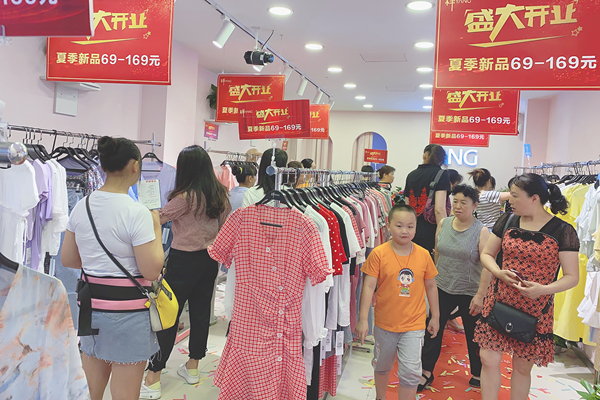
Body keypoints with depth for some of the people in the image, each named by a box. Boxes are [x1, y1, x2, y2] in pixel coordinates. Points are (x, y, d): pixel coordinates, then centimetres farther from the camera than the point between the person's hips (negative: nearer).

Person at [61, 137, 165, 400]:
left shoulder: (81, 207, 1)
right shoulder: (137, 213, -18)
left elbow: (67, 259, 10)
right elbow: (152, 271, -18)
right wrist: (156, 228, -8)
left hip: (89, 303, 7)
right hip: (127, 310, -6)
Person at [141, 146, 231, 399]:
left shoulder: (185, 196, -17)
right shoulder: (221, 195, 3)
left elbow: (158, 218, -7)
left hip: (184, 261, -7)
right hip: (210, 260, 7)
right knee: (201, 312, 15)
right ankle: (192, 368, 30)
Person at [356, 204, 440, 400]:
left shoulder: (423, 255, -7)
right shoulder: (378, 254, -14)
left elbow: (431, 286, 5)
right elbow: (368, 286, -14)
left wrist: (435, 316, 10)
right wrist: (363, 319, -16)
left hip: (414, 324, 0)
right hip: (385, 323, 0)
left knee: (411, 371, -2)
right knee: (382, 366, 21)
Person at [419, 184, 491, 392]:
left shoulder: (481, 231, -12)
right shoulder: (444, 224, 0)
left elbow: (487, 265, -14)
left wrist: (480, 295, -17)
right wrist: (433, 278, 14)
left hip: (469, 292, -3)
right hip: (442, 288, 3)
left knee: (473, 335, 11)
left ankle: (478, 375, 33)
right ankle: (427, 372, 21)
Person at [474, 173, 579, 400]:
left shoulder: (562, 231, -8)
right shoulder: (507, 221, 1)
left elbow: (572, 277, -6)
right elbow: (486, 255, 9)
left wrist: (543, 289, -24)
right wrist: (499, 272, -12)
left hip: (535, 311, -2)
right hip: (498, 303, 2)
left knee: (522, 367, 12)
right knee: (489, 359, 3)